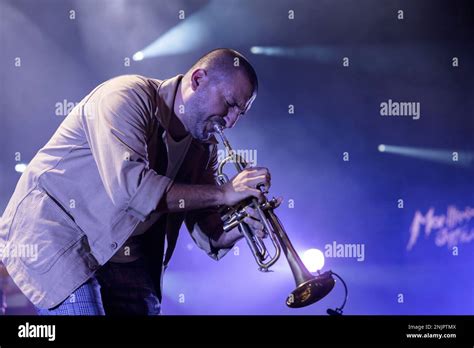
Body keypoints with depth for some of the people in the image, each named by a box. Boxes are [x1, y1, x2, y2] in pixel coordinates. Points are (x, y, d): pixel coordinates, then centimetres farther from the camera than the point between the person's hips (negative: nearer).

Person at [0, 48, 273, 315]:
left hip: (123, 254, 7)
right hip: (59, 233, -7)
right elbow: (129, 186, -36)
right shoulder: (129, 97, -20)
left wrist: (236, 228, -21)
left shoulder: (204, 147, 2)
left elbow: (208, 236, 2)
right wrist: (223, 193, -31)